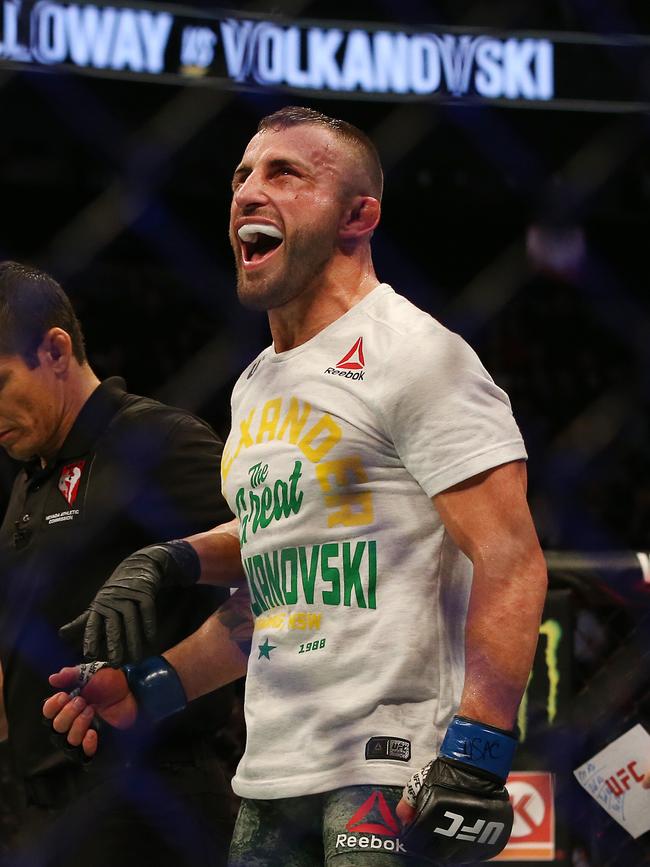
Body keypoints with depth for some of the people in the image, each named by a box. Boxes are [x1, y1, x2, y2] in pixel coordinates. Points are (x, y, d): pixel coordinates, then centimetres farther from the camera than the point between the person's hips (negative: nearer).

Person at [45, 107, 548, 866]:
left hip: (389, 774, -8)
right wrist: (148, 690, 19)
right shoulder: (256, 388, 19)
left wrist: (477, 754, -23)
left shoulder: (415, 356, -8)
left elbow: (510, 561, -15)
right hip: (271, 775, 8)